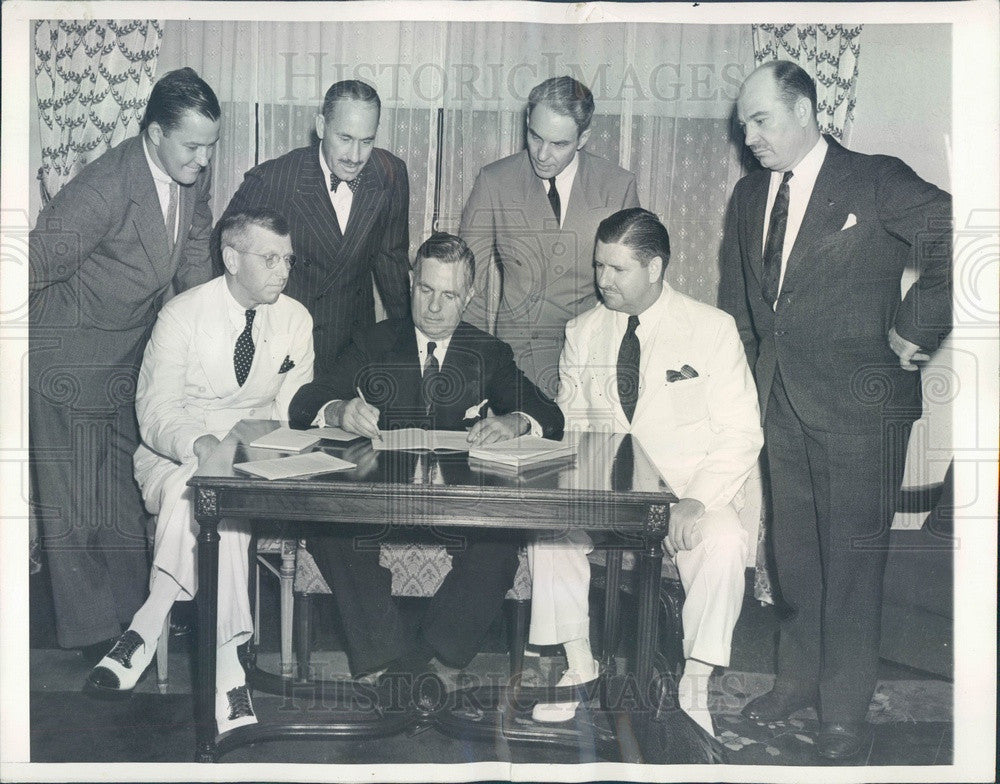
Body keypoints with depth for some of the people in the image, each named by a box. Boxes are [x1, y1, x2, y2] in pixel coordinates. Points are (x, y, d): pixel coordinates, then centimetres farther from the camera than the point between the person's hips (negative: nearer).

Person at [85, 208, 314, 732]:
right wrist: (202, 444, -34)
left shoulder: (294, 319, 3)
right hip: (174, 456, -2)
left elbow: (293, 406, 4)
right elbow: (156, 413, -13)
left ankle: (146, 630, -24)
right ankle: (226, 666, -32)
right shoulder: (182, 315, -7)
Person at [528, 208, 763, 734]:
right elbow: (572, 422, 12)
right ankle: (579, 666, -6)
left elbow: (740, 434, -7)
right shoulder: (583, 333, 6)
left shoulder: (712, 329, -4)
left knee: (723, 543, -33)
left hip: (693, 493, -3)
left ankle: (694, 688, -12)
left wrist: (695, 502, -22)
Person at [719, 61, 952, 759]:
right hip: (781, 402, 6)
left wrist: (914, 331, -14)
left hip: (859, 404, -6)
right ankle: (799, 678, 34)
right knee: (794, 554, 15)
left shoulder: (877, 183, -8)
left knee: (852, 561, 3)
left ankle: (845, 711, 19)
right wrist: (744, 373, 13)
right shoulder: (750, 196, 11)